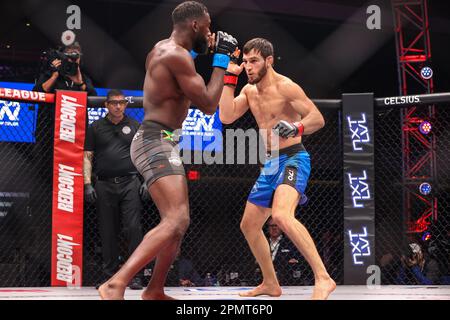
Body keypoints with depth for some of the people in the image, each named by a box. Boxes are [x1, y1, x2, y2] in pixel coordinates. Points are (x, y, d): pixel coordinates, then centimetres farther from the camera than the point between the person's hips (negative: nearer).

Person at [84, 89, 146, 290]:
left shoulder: (135, 126, 11)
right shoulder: (95, 128, 10)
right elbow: (87, 156, 8)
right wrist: (87, 184, -1)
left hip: (130, 184, -1)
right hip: (105, 185, 1)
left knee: (133, 228, -9)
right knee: (108, 232, 5)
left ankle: (135, 275, -6)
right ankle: (109, 276, 14)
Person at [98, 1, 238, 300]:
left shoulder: (163, 48, 15)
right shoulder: (176, 55, -16)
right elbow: (209, 106, -16)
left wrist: (194, 52, 30)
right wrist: (221, 60, -7)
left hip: (158, 143, 11)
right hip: (157, 143, -11)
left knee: (179, 220, 18)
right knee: (175, 221, -23)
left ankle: (155, 290, 25)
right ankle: (115, 285, -30)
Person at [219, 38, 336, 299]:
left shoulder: (285, 86, -12)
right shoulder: (249, 91, 12)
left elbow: (318, 118, -15)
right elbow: (226, 117, 0)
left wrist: (296, 128, -35)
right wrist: (231, 77, -1)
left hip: (293, 158, -9)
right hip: (271, 163, 9)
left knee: (281, 215, -34)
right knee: (249, 225, 14)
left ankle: (323, 279, -33)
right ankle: (270, 284, 29)